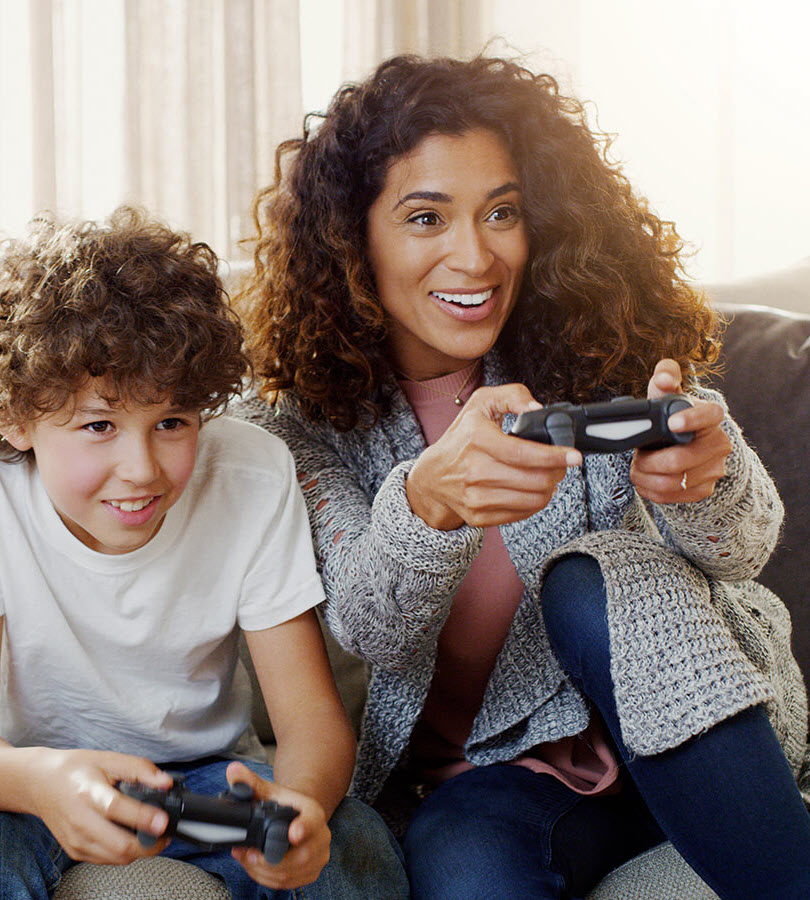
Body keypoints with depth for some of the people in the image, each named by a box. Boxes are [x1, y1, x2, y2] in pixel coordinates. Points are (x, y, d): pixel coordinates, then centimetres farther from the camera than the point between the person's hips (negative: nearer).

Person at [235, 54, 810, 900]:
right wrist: (428, 498, -45)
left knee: (591, 582, -29)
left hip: (682, 713, 2)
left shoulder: (593, 353, -6)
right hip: (478, 774, -2)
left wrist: (706, 473, -44)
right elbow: (371, 630, -21)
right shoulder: (303, 424, -6)